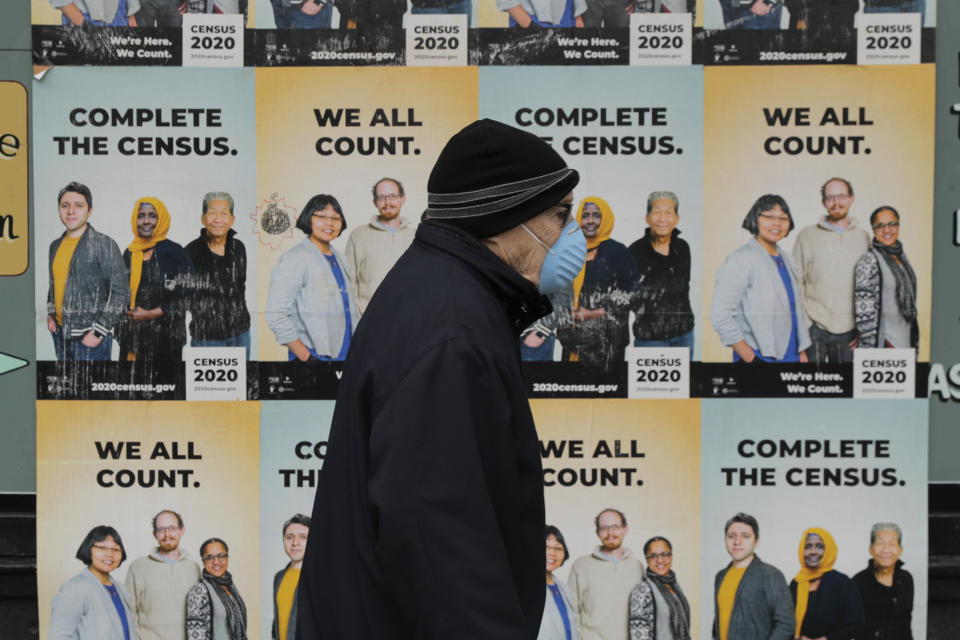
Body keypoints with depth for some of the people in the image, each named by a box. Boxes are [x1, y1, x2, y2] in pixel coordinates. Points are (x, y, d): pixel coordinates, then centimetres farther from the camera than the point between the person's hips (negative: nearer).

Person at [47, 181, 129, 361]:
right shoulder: (55, 246, 13)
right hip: (60, 333, 7)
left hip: (90, 339, -7)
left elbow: (120, 293, -11)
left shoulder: (104, 244, -8)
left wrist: (98, 332, -15)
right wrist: (50, 313, 11)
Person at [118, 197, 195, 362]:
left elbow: (184, 298, -7)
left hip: (164, 336, -4)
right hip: (133, 336, 5)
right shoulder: (129, 253, 12)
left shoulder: (174, 252, -3)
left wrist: (150, 314, -10)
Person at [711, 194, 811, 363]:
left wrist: (802, 351, 14)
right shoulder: (741, 260, -8)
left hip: (791, 356, 7)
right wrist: (749, 357, -17)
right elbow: (721, 314, -15)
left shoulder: (786, 260, 16)